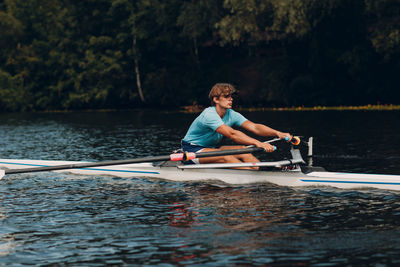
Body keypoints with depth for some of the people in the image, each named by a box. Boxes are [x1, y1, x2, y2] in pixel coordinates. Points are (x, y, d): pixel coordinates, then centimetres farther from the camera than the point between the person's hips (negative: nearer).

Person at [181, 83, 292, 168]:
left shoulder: (231, 115, -3)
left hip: (211, 148, 8)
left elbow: (254, 127, -16)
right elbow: (232, 134, -39)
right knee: (225, 156, -33)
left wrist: (277, 133, -32)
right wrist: (258, 143, -48)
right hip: (192, 150, -8)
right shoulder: (209, 114, -27)